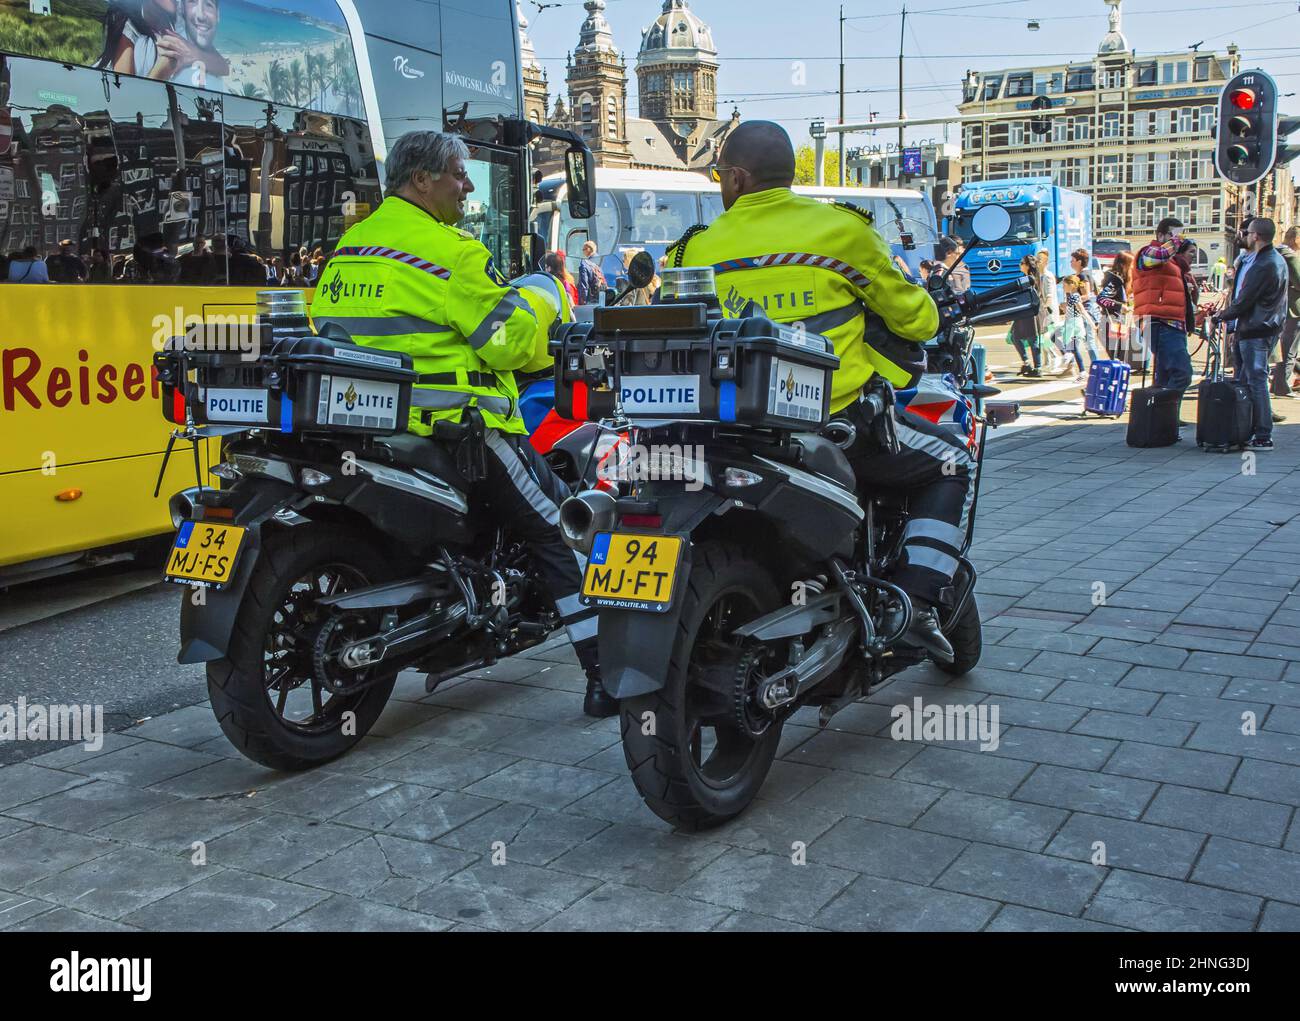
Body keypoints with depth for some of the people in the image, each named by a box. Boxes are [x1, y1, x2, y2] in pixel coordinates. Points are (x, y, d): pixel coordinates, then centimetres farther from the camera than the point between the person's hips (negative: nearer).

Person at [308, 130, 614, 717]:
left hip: (364, 423, 9)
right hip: (450, 423, -9)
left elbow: (325, 325, 23)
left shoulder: (348, 246, 16)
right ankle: (607, 677, 0)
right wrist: (539, 295, 4)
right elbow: (508, 338, -16)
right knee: (559, 528, 0)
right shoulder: (446, 249, -12)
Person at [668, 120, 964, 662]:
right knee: (951, 463, 17)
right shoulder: (840, 230, -3)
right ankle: (919, 603, 5)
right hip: (837, 421, -4)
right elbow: (914, 317, 5)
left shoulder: (696, 250, 5)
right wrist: (922, 322, 29)